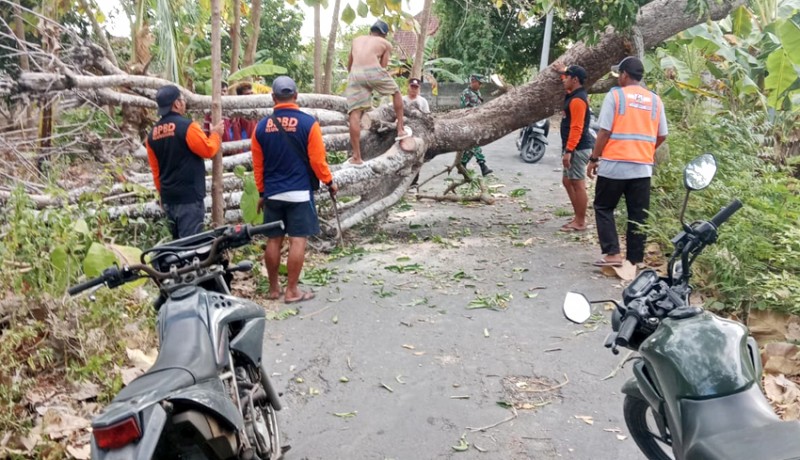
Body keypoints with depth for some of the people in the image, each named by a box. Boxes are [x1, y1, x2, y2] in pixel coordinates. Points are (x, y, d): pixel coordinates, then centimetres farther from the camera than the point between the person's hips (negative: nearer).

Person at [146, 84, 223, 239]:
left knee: (178, 241, 17)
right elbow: (208, 150, -11)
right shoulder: (187, 126, -15)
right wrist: (216, 134, 6)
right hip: (189, 197, -7)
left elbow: (155, 171, 14)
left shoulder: (153, 134, 8)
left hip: (168, 197, 8)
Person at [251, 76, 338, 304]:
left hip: (272, 193, 4)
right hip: (300, 192, -4)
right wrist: (329, 182, 8)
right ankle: (291, 291, 3)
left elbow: (257, 165, 7)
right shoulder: (308, 123, -8)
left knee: (273, 240, 10)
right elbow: (317, 159, -8)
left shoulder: (262, 126, 2)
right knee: (298, 240, 0)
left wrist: (262, 192, 19)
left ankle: (274, 288, 20)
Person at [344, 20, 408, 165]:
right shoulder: (386, 44, 21)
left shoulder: (357, 40, 32)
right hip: (373, 71, -2)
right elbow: (383, 66, 13)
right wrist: (376, 84, 28)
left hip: (355, 74, 2)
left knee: (354, 114, -2)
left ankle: (357, 157, -8)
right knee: (396, 92, 26)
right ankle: (400, 130, 27)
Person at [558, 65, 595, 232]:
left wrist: (568, 151, -25)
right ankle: (578, 217, 22)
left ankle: (580, 223, 0)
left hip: (577, 149, -11)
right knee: (568, 181, 15)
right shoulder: (574, 96, 13)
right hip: (575, 148, 11)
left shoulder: (577, 100, -17)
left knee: (578, 184, -5)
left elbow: (576, 129, -23)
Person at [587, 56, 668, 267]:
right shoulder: (655, 100, 10)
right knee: (638, 215, 8)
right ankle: (635, 259, 12)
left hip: (614, 164, -4)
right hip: (643, 167, 4)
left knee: (604, 208, 9)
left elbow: (605, 131, -9)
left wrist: (593, 159, -1)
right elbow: (661, 136, 11)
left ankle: (612, 253, -2)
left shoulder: (615, 94, -4)